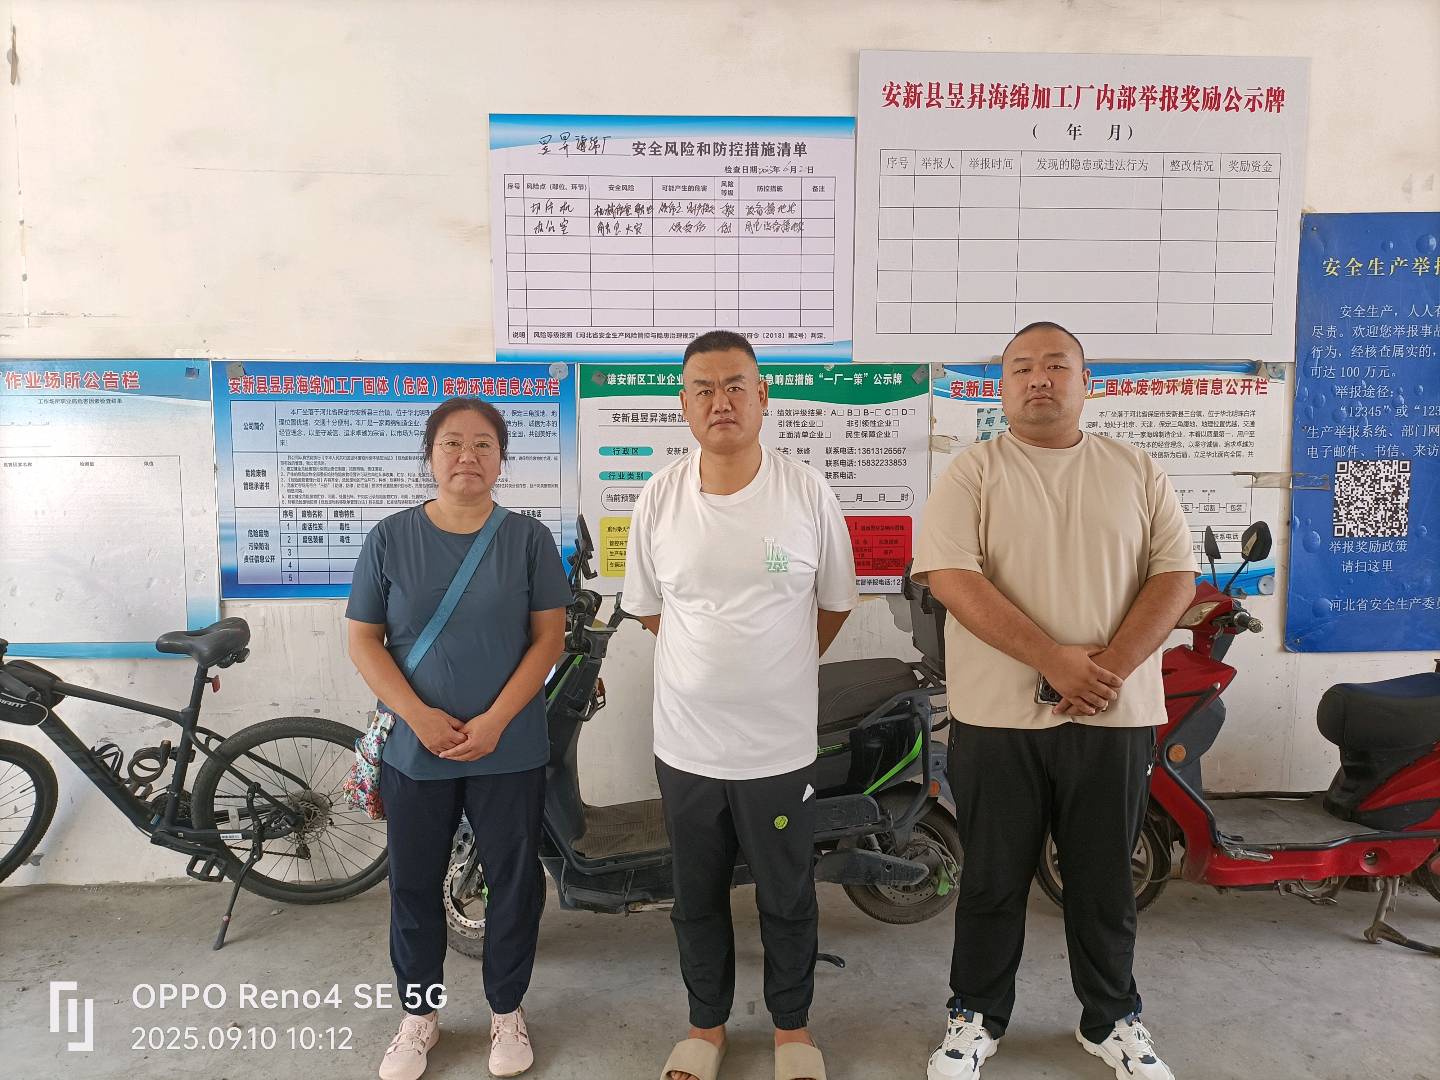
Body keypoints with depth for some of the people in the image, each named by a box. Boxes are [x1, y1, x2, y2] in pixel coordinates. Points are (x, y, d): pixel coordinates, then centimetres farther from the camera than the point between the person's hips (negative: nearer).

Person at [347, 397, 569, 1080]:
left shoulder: (527, 538, -4)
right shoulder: (390, 538, -2)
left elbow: (549, 637, -5)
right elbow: (363, 640, -1)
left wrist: (494, 722, -14)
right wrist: (420, 716, -13)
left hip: (509, 752, 0)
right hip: (414, 751, 1)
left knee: (514, 882, 11)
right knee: (413, 885, 14)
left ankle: (507, 1010, 34)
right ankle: (419, 1013, 36)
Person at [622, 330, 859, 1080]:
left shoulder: (808, 493, -9)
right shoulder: (660, 496, -4)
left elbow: (833, 603, 4)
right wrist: (711, 660, 9)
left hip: (780, 744, -1)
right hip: (685, 743, 2)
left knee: (787, 900, 16)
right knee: (697, 900, 19)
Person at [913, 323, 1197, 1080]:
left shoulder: (1138, 473, 7)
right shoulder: (970, 475, -2)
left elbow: (1176, 576, 1)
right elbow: (953, 580, -14)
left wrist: (1110, 667, -14)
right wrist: (1056, 661, -19)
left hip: (1114, 717, 2)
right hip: (998, 717, -2)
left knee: (1105, 878, 16)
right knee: (993, 878, 11)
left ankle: (1111, 1018, 36)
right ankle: (976, 1015, 30)